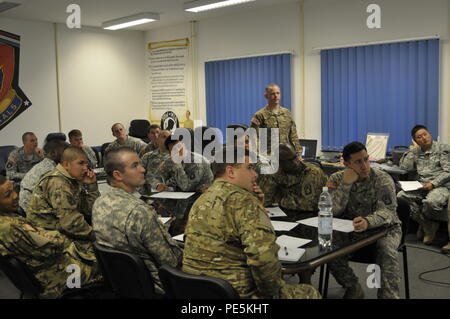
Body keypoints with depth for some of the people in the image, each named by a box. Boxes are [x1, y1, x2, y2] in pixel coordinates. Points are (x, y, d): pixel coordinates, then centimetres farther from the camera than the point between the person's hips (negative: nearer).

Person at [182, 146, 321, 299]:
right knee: (310, 293, 12)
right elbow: (264, 256, -29)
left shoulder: (201, 200, 10)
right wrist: (271, 290, -12)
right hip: (236, 293, -9)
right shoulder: (243, 200, -19)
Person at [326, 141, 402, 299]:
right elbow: (333, 211, -16)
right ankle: (353, 289, -1)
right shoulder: (337, 179, -6)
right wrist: (346, 184, -27)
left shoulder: (383, 179, -13)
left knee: (387, 250, -34)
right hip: (350, 228, 3)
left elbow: (387, 211, -25)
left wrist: (368, 222, -48)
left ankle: (389, 295, -21)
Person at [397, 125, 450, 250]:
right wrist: (415, 148, 7)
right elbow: (404, 166, 4)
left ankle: (422, 222, -3)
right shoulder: (417, 153, 18)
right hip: (422, 186, 5)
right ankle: (428, 225, -12)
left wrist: (433, 184, -20)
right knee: (401, 196, -23)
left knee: (431, 202, -40)